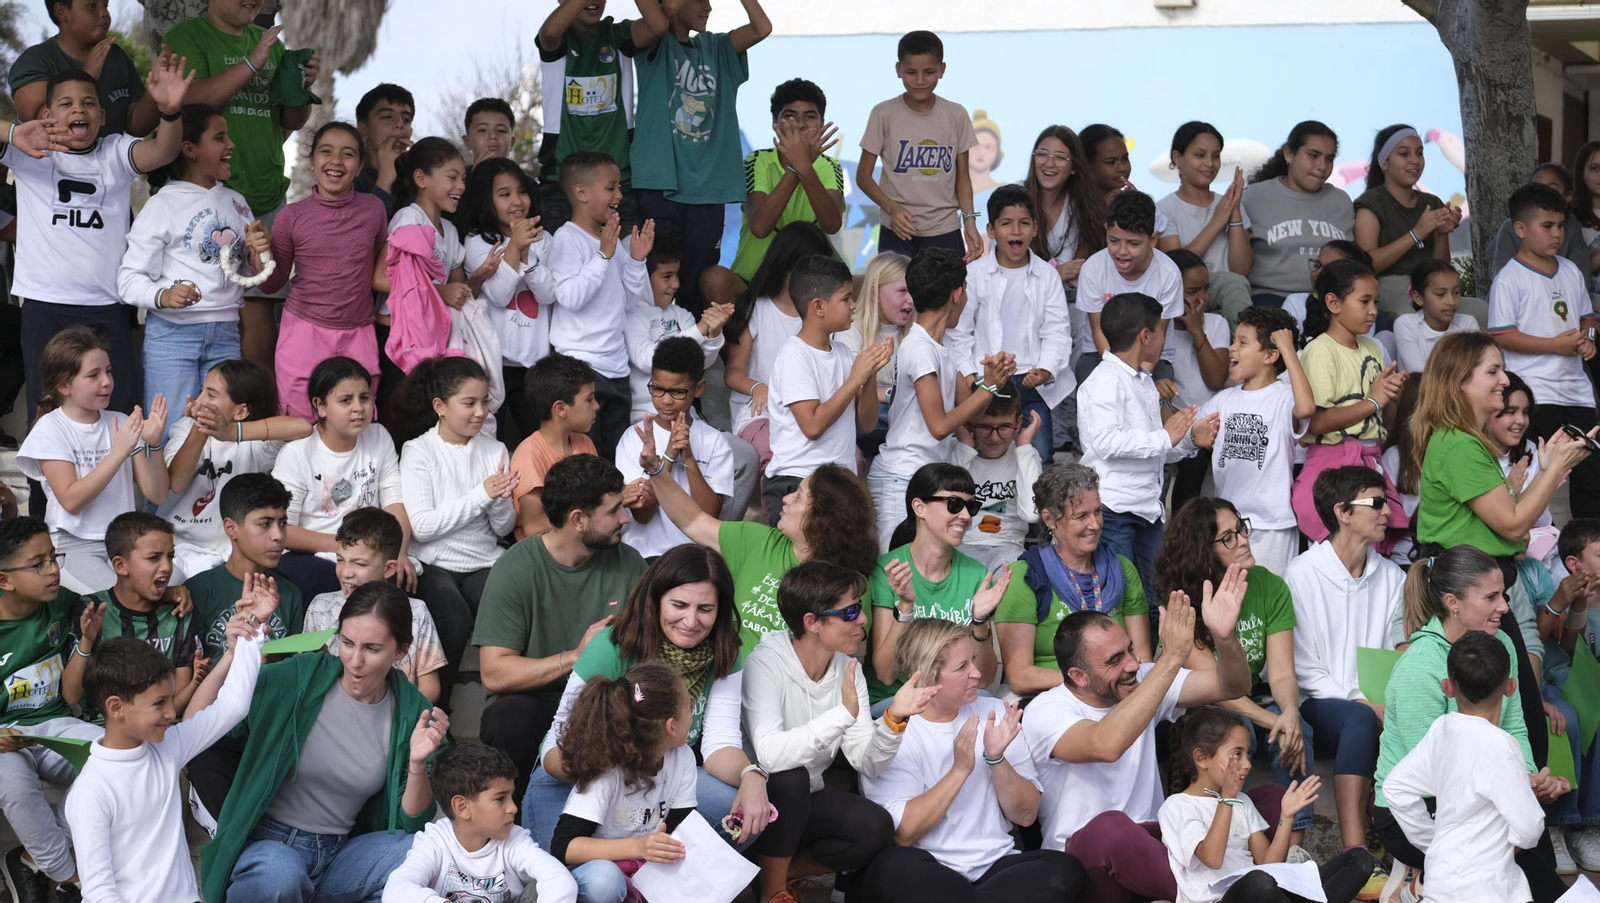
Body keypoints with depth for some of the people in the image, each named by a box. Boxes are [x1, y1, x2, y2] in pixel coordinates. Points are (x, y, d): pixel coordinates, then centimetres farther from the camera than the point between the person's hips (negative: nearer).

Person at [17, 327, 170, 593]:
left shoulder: (121, 424, 8)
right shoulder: (50, 430, -4)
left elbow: (157, 495, 3)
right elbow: (71, 501, -15)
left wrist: (154, 445, -14)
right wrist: (118, 452, -21)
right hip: (74, 544, -4)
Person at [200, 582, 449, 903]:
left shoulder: (412, 712, -2)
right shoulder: (298, 679, -12)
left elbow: (411, 823, 0)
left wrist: (418, 765, -18)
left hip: (340, 853, 4)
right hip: (268, 843, -4)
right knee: (280, 873, -38)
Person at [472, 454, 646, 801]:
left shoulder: (628, 563, 3)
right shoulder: (515, 570, -10)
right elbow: (495, 674, -15)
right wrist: (575, 657, -21)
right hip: (534, 700, -2)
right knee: (508, 721, -36)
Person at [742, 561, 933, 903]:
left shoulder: (848, 668, -3)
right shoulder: (765, 664, -22)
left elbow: (867, 764, -9)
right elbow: (770, 754, -38)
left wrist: (894, 719, -26)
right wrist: (843, 714, -42)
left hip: (804, 804, 5)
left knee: (877, 828, -20)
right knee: (790, 778, -35)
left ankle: (781, 872, 5)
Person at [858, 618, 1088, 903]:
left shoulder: (995, 714, 7)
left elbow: (1026, 815, 5)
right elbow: (902, 833, -14)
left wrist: (996, 759, -11)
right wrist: (960, 770, -19)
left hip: (995, 865, 3)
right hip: (929, 872, -3)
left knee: (1065, 869, -27)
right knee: (895, 867, -38)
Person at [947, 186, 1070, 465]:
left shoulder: (1047, 275, 4)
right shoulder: (976, 274, 0)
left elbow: (1057, 332, 1)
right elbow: (959, 332, 2)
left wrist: (1045, 370, -16)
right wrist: (967, 376, -8)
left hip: (1033, 382, 1)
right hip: (986, 380, -1)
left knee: (1039, 454, -8)